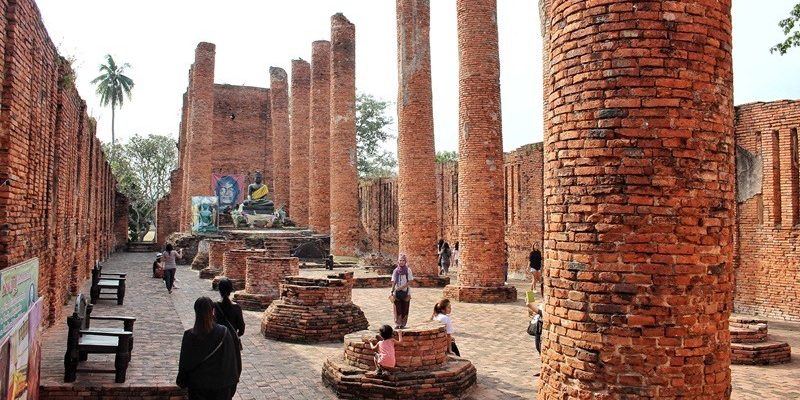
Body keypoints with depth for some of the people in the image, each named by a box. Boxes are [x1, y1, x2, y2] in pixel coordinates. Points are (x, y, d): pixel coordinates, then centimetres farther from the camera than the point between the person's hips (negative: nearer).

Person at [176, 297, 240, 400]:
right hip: (221, 386, 0)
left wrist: (182, 382, 10)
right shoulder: (224, 333, -15)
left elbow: (184, 364, -6)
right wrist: (233, 381, 3)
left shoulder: (189, 336, -14)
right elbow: (231, 360, -9)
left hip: (198, 386, 0)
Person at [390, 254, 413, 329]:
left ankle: (403, 324, 13)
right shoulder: (396, 270, 3)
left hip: (405, 291, -1)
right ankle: (397, 323, 7)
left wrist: (402, 287, -16)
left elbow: (410, 281, -5)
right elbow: (393, 282, 4)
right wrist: (392, 292, -4)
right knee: (397, 308, 0)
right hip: (397, 292, 1)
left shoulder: (408, 270, -2)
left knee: (405, 308, 2)